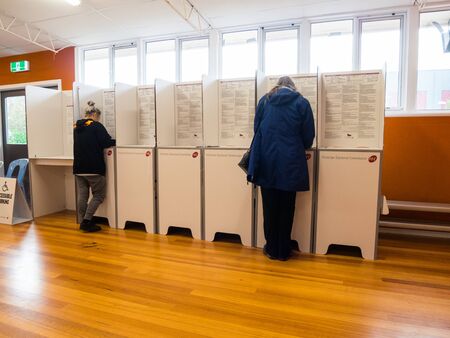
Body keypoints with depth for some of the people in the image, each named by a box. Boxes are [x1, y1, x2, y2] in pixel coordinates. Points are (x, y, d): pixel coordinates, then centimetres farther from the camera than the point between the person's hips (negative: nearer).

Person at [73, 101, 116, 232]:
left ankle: (83, 222, 13)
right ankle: (87, 221, -5)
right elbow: (106, 142, -15)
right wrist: (117, 141, 3)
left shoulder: (77, 127, 13)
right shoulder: (97, 126, -8)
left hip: (78, 168, 7)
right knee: (99, 195, 3)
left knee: (82, 195, 9)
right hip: (94, 168, -7)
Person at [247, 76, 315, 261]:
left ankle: (272, 249, 21)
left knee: (270, 207, 10)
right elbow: (308, 136, 2)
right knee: (286, 208, 9)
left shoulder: (264, 100, 9)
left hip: (266, 161, 2)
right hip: (290, 163, -1)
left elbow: (256, 128, 13)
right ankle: (283, 251, 19)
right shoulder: (301, 102, 2)